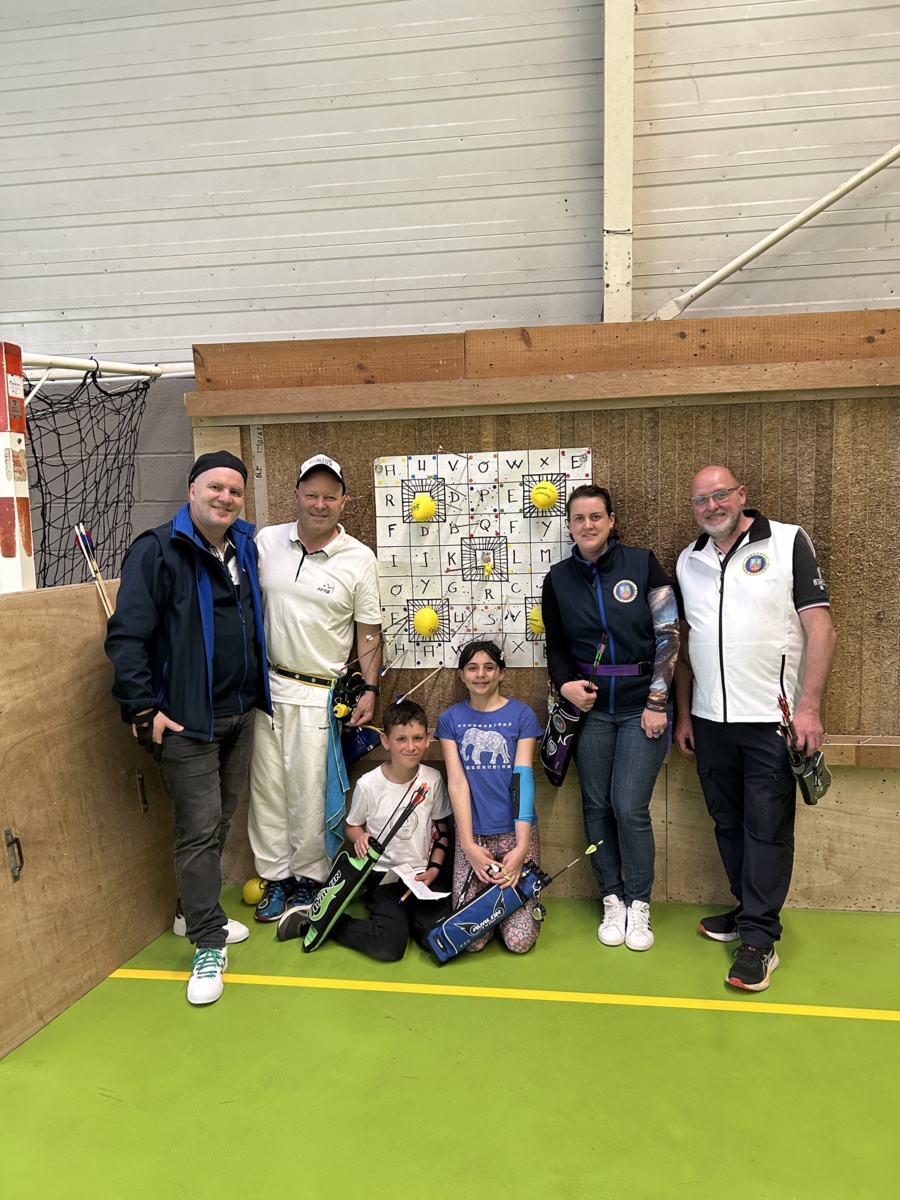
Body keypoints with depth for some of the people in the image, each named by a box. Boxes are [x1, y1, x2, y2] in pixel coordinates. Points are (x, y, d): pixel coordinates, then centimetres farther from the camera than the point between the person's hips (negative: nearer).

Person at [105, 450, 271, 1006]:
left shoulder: (246, 547, 6)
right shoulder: (158, 551, -14)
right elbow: (127, 636, -16)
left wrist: (258, 692, 13)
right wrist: (144, 711, -17)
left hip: (241, 714, 7)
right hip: (187, 720, -7)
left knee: (221, 821, 18)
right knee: (200, 829, -2)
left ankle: (197, 912, 37)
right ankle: (209, 946, 12)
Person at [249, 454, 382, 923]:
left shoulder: (359, 559, -4)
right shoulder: (265, 542, 2)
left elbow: (369, 633, 1)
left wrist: (370, 689, -4)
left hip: (319, 693, -3)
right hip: (265, 684, 3)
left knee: (311, 791, 2)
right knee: (266, 784, 10)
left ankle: (309, 877, 22)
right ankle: (275, 876, 25)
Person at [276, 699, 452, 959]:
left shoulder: (433, 780, -5)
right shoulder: (368, 784, -12)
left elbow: (442, 829, 7)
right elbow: (351, 826, 4)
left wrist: (434, 868, -4)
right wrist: (360, 838, -18)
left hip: (423, 874, 3)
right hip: (384, 876, -2)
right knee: (390, 947, -20)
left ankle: (407, 915, 13)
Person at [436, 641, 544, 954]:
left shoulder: (521, 715, 0)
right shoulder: (450, 719, 5)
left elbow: (523, 779, -7)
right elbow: (457, 782, -2)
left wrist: (521, 847, -15)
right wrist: (468, 846, -11)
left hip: (515, 832, -1)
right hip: (472, 835, 1)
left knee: (519, 940, -7)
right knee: (471, 938, -6)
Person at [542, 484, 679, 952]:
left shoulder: (642, 564, -5)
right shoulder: (558, 579, 3)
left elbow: (669, 635, -5)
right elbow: (556, 646, 10)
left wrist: (657, 702, -8)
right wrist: (566, 684, -10)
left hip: (642, 706, -2)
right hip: (590, 706, 3)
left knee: (629, 807, -6)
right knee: (596, 805, 6)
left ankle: (638, 904, 14)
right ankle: (612, 900, 24)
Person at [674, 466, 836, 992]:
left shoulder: (787, 542, -4)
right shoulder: (688, 561, 10)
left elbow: (820, 628, -8)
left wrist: (809, 706, -15)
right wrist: (683, 713, 12)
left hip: (772, 718, -5)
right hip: (710, 720, 5)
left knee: (767, 828, 1)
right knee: (729, 823, 14)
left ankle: (758, 939, 13)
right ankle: (751, 910, 32)